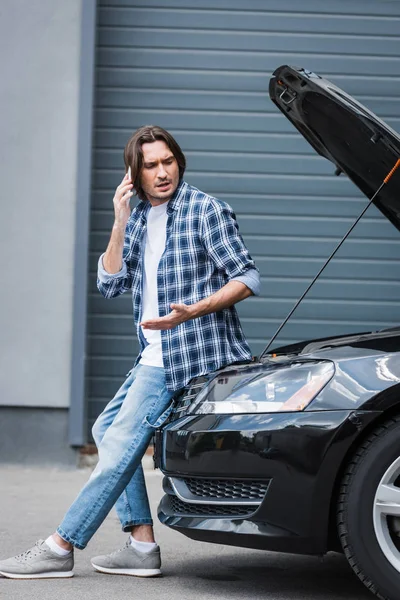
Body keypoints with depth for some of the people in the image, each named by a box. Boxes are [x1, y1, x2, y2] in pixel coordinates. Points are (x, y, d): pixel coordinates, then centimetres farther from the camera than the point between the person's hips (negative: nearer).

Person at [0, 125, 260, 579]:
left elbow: (247, 278, -12)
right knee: (107, 430, 13)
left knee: (121, 443, -13)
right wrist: (120, 225, -4)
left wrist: (193, 310, -26)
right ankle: (142, 546, 9)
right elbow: (110, 285, 6)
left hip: (186, 353, -10)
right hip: (154, 356, 10)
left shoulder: (206, 211, -8)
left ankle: (60, 548, -11)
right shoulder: (140, 219, 14)